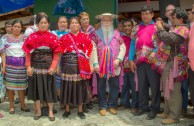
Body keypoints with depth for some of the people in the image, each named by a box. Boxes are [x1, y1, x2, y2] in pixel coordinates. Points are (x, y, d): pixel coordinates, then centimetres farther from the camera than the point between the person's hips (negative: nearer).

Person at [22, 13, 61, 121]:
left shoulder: (53, 37, 2)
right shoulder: (32, 37, 1)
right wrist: (28, 66, -6)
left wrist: (53, 67, -10)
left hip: (48, 67, 0)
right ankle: (38, 110, 22)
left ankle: (50, 111, 18)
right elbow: (28, 53, 1)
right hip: (35, 67, 0)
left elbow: (56, 54, -1)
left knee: (49, 88, 5)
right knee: (36, 87, 7)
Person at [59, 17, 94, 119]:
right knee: (68, 86, 5)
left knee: (80, 86, 6)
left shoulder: (84, 37, 6)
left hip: (80, 66, 0)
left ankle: (80, 110, 19)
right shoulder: (64, 37, 6)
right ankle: (67, 109, 21)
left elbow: (89, 48, 2)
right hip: (68, 66, 0)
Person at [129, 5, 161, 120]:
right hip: (140, 61, 4)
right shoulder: (137, 28, 14)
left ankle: (154, 109, 13)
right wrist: (131, 59, 4)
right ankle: (143, 107, 23)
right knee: (141, 85, 10)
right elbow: (133, 44, 11)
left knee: (154, 85, 2)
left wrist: (155, 53, -21)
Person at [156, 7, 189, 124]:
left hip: (175, 64, -10)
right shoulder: (175, 28, 19)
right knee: (168, 89, 15)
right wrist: (162, 27, 12)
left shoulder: (183, 29, -12)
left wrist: (160, 28, -11)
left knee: (174, 90, -5)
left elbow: (168, 39, -25)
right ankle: (167, 112, 25)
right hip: (168, 63, 10)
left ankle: (174, 116, 2)